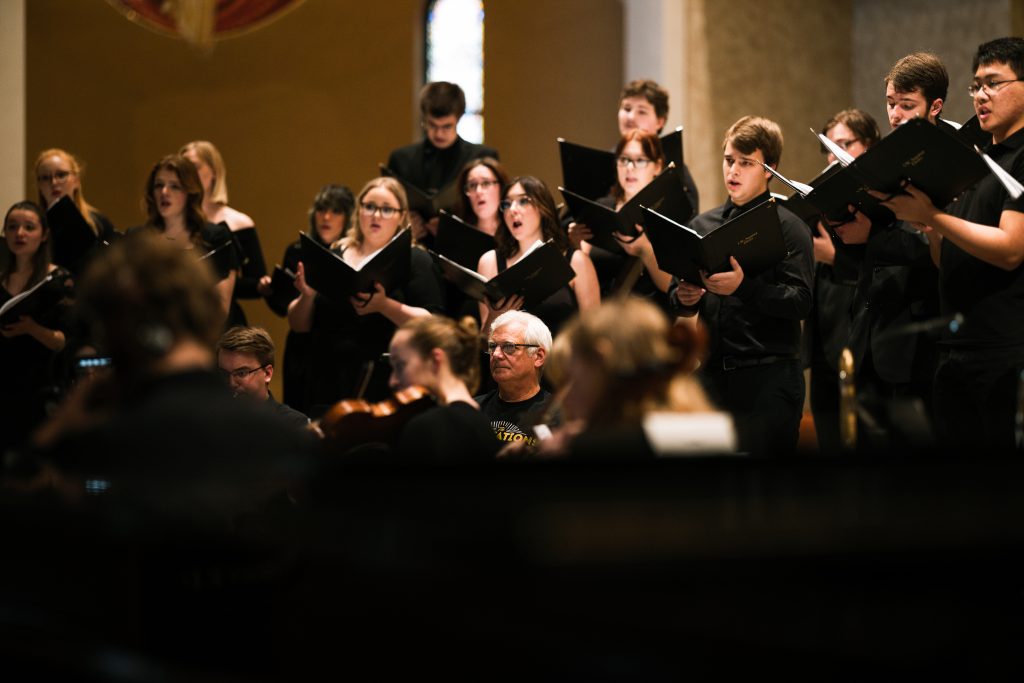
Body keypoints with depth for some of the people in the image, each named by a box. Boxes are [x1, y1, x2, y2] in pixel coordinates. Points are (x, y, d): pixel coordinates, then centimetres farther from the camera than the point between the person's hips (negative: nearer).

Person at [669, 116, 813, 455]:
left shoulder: (787, 226, -2)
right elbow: (681, 298, 19)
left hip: (768, 377, -5)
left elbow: (801, 301, -13)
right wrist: (683, 298, -5)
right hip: (711, 373, 5)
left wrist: (743, 287, -25)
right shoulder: (702, 224, 13)